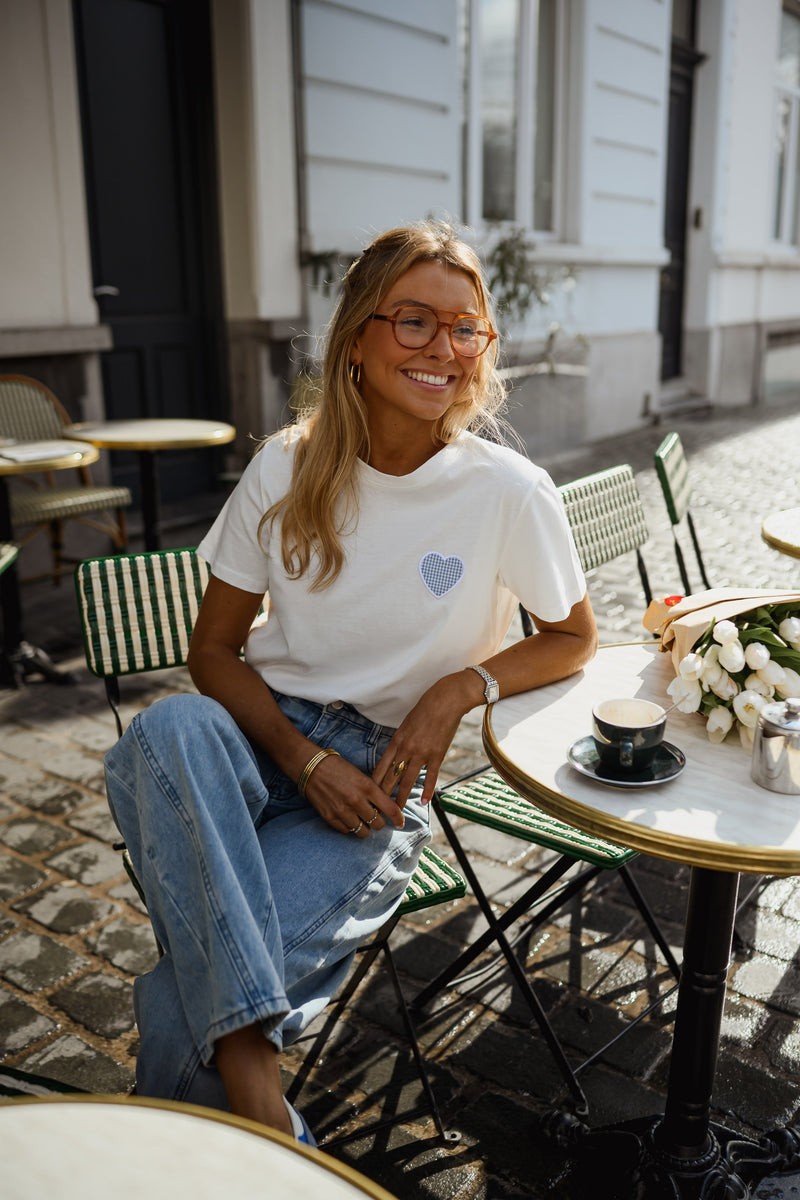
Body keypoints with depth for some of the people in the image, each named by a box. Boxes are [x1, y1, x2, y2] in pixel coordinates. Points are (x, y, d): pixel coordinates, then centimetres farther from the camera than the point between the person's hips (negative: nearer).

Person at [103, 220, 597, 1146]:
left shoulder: (510, 494, -7)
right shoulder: (288, 467, -2)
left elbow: (573, 639, 8)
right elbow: (213, 651, 2)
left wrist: (464, 685, -12)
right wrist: (306, 760, -15)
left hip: (385, 771, -2)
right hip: (264, 732, 3)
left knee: (188, 1004, -26)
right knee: (167, 729, -35)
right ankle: (249, 1071, -28)